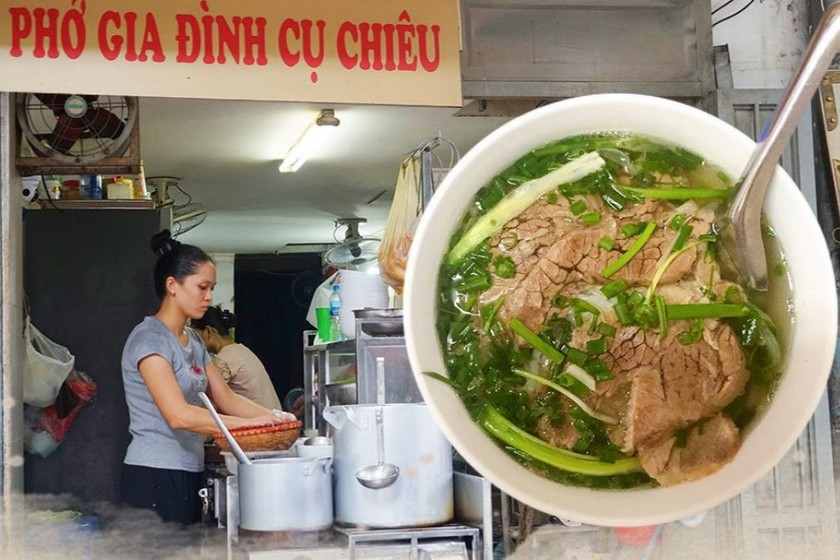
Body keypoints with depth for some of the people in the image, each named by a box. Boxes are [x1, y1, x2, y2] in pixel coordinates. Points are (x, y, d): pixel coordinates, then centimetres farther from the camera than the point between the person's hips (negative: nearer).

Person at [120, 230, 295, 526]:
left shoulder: (193, 341, 15)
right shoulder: (150, 338, -12)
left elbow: (225, 397, 14)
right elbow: (179, 415, -22)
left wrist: (270, 415, -4)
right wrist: (251, 423, -22)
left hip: (189, 474, 8)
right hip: (154, 478, -8)